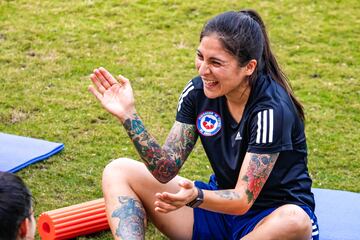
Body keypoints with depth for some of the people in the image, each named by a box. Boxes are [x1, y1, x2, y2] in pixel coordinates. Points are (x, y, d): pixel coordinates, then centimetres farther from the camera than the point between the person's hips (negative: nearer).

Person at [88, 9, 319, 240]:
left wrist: (196, 197, -46)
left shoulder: (272, 109, -25)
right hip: (221, 203, 5)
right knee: (119, 171, -5)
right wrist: (129, 116, -22)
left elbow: (243, 199, -26)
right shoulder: (197, 91, -8)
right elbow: (166, 170, -10)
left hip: (275, 215, -5)